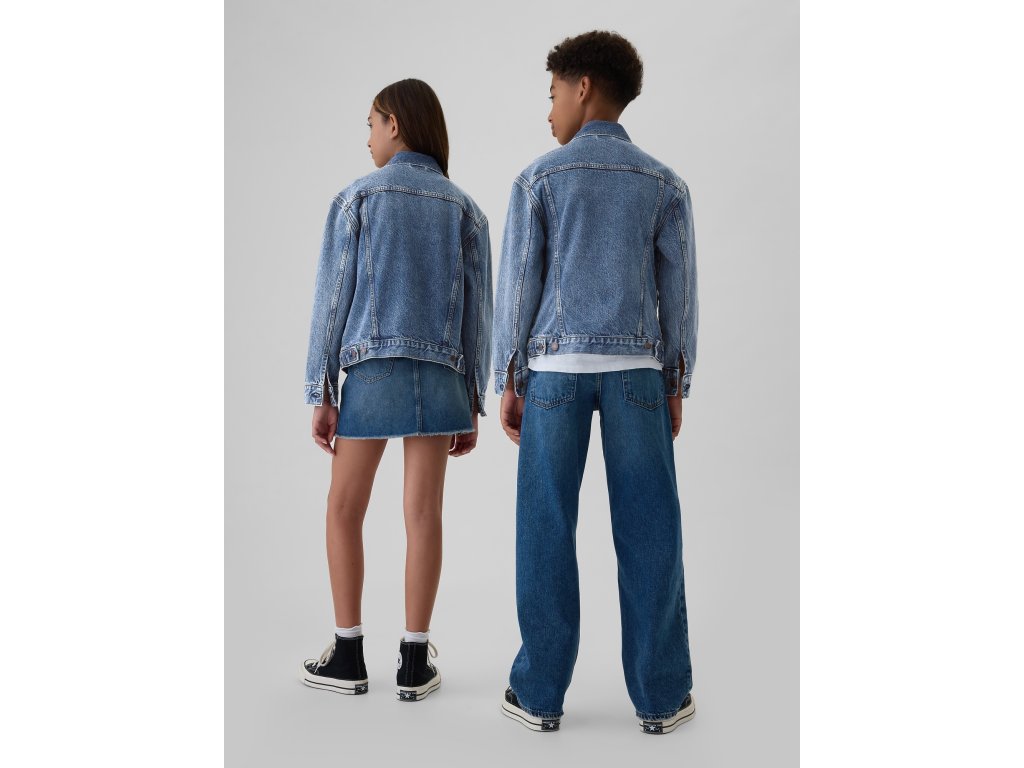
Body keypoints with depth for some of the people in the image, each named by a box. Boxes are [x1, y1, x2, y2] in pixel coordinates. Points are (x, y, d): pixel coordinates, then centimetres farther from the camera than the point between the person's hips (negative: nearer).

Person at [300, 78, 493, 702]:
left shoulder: (358, 198, 1)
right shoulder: (465, 208, 9)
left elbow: (334, 297, -4)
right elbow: (477, 309, 6)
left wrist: (321, 393, -1)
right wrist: (473, 403, 9)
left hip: (372, 370, -2)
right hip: (440, 372, 3)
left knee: (345, 511, 10)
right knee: (424, 514, 3)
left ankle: (348, 657, 12)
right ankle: (415, 663, 8)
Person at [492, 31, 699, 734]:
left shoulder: (539, 179, 0)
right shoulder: (666, 184, 5)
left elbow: (518, 285, -2)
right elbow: (679, 292, 4)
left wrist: (508, 383, 5)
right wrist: (676, 388, 11)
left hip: (556, 366, -1)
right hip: (637, 369, 1)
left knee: (546, 530, 4)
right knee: (647, 530, 5)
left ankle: (541, 693, 10)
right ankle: (660, 696, 11)